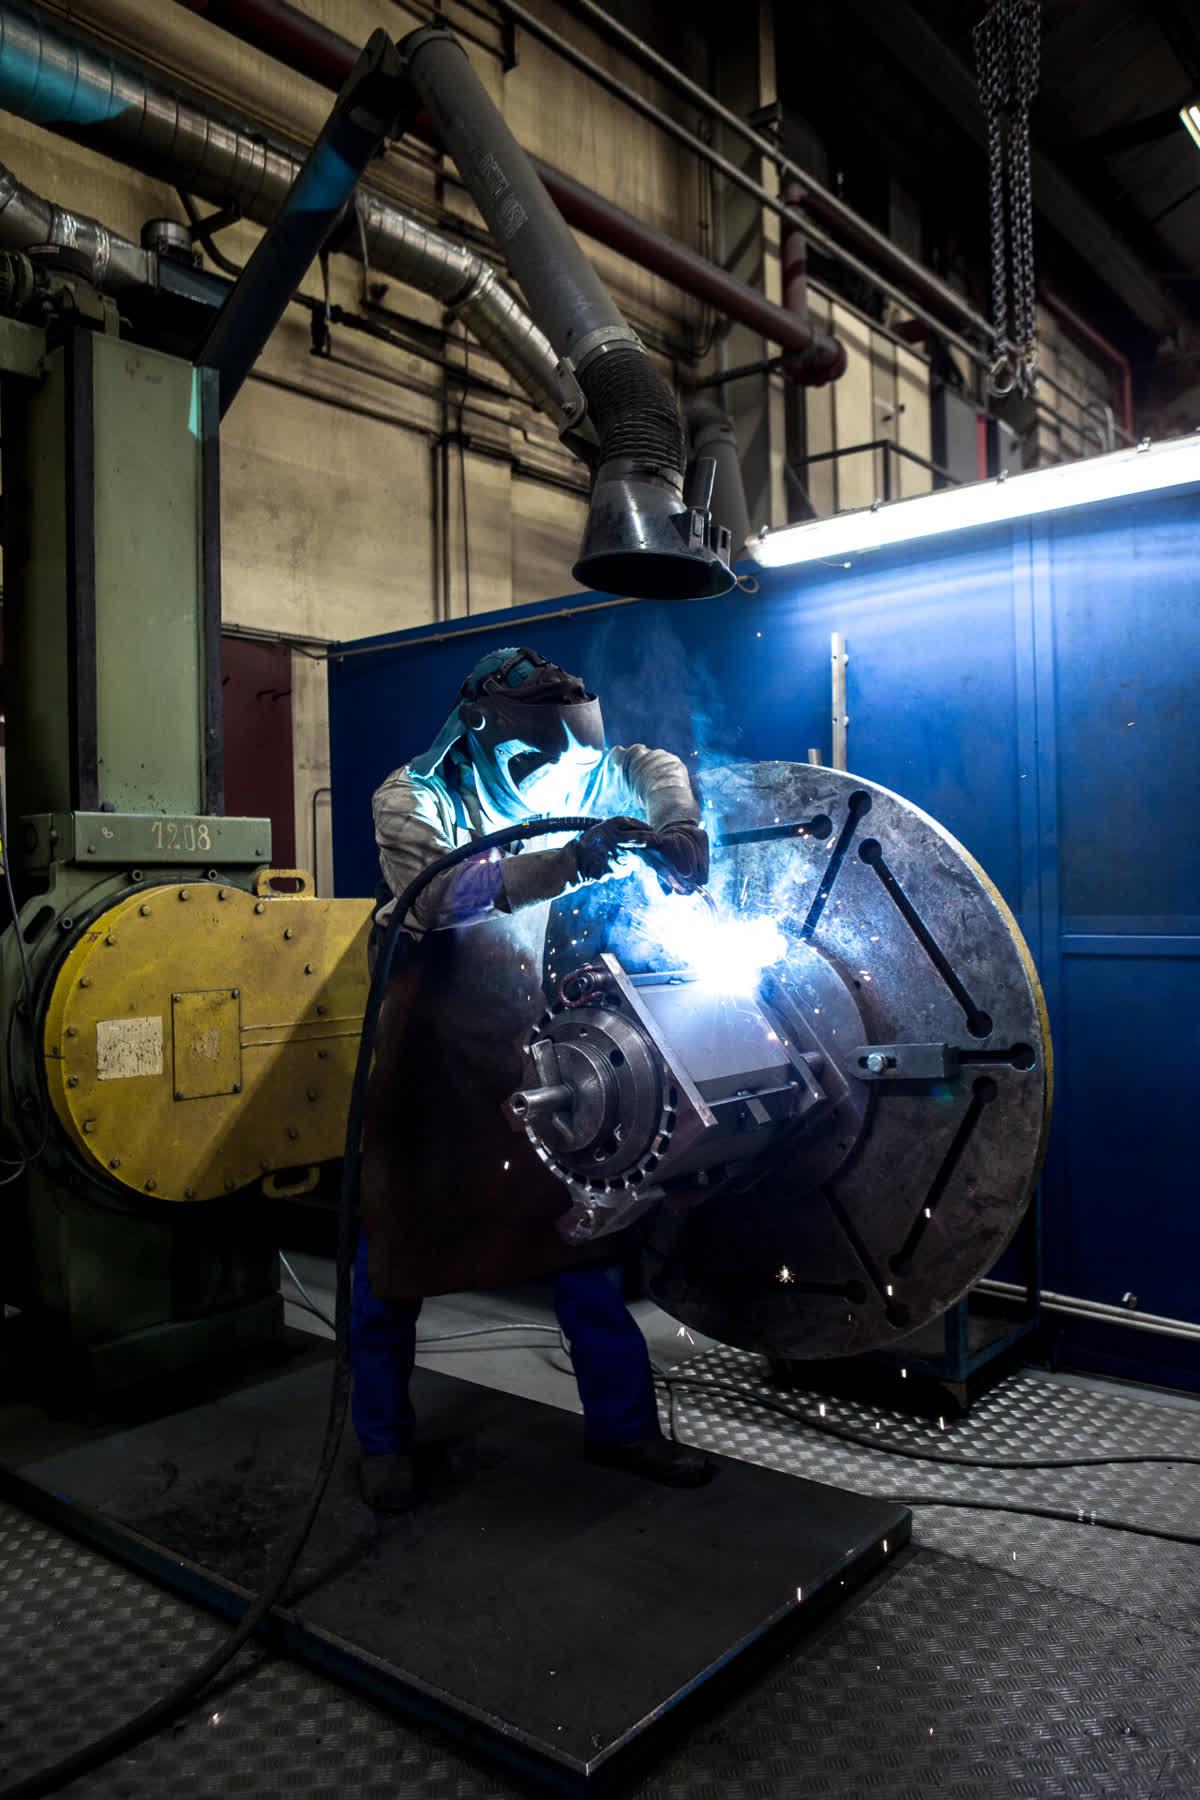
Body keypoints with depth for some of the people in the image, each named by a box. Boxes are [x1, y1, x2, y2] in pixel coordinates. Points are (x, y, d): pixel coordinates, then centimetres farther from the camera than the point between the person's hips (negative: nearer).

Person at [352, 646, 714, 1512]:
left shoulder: (565, 778, -2)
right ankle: (384, 1440, 24)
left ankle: (622, 1421, 22)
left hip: (529, 1043, 4)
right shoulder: (414, 796, -14)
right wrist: (559, 864, -43)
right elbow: (434, 894, -33)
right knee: (399, 1234, 6)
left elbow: (656, 766, 8)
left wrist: (678, 832, -13)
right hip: (432, 1048, -4)